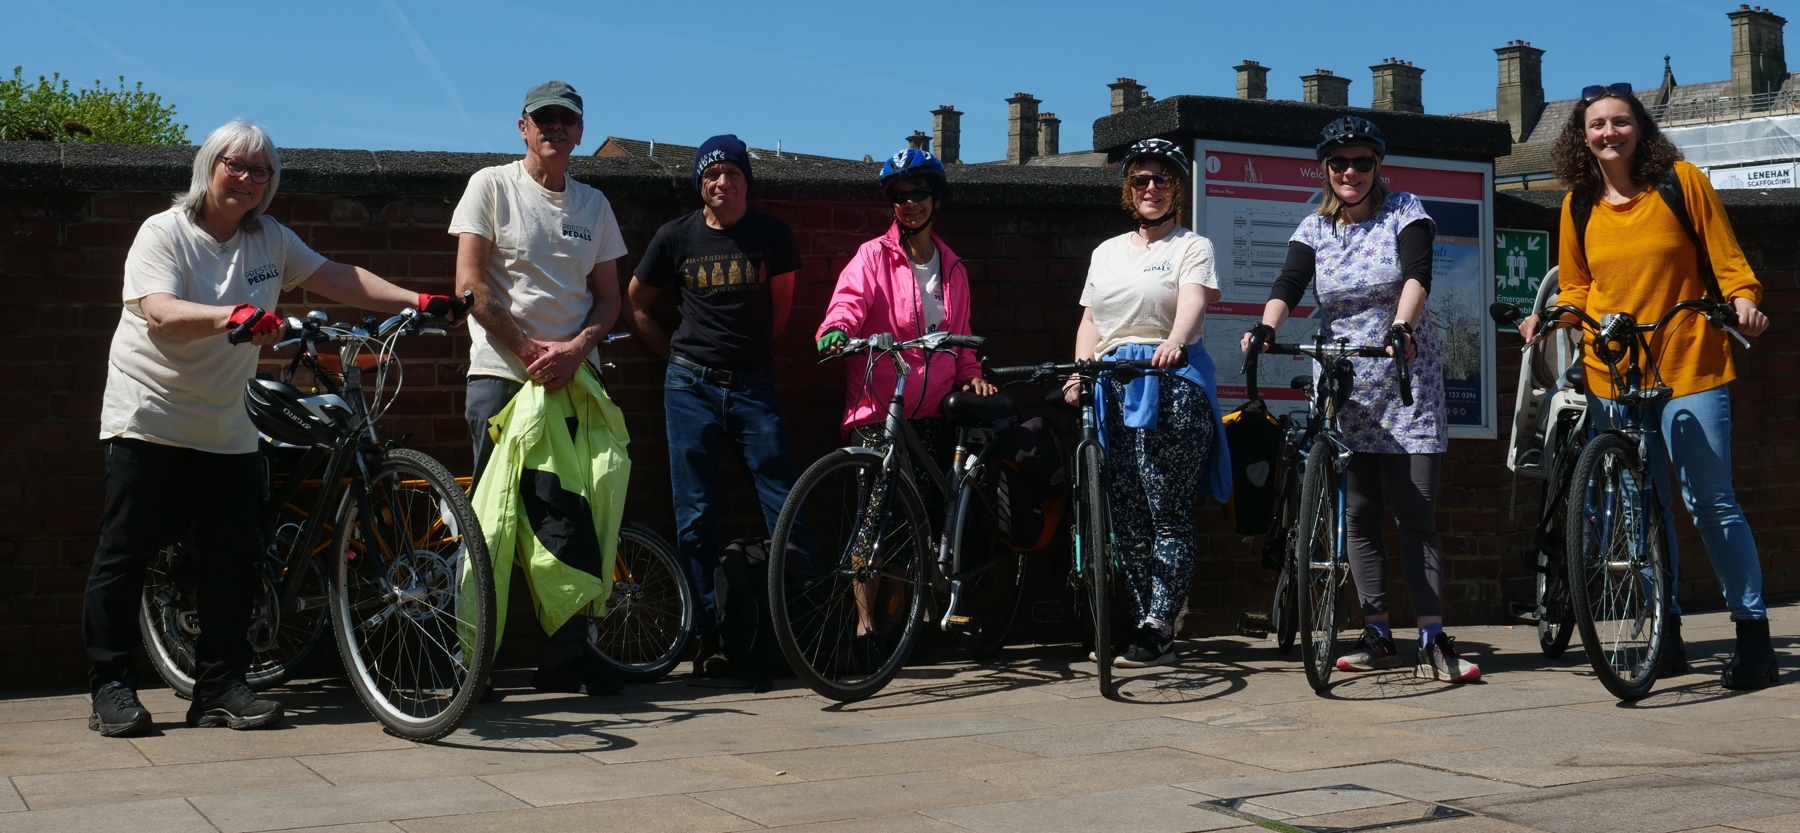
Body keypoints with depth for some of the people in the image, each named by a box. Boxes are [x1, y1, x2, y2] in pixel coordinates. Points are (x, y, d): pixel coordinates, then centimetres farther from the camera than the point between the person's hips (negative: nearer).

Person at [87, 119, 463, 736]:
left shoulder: (270, 240, 8)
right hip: (150, 418, -5)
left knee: (234, 557, 1)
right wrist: (232, 317, -41)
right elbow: (161, 314, -23)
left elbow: (339, 279, 4)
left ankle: (220, 686, 8)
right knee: (127, 552, -3)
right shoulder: (164, 233, -8)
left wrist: (418, 302, -8)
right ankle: (111, 686, 5)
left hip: (226, 428, 5)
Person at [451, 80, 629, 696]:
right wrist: (531, 350, -10)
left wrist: (574, 349, -8)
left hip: (574, 377, 4)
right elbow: (471, 284, -5)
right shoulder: (492, 185, 3)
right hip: (501, 374, -4)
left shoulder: (593, 205, 15)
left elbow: (608, 298, 12)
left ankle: (568, 654, 7)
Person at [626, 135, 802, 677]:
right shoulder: (676, 237, 4)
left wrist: (753, 349, 12)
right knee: (695, 516, 0)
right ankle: (709, 640, 5)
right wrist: (677, 353, 11)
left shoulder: (772, 236, 4)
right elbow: (636, 305, 15)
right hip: (691, 387, 0)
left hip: (754, 386, 0)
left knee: (785, 507, -6)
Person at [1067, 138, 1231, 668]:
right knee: (1126, 519, 4)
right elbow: (1090, 322, 21)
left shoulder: (1192, 247, 5)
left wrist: (1174, 342, -35)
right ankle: (1148, 620, 11)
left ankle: (1158, 630, -9)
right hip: (1112, 388, 6)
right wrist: (1079, 375, 3)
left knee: (1169, 515, -9)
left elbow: (1194, 302, -14)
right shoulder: (1106, 252, 22)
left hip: (1171, 385, -6)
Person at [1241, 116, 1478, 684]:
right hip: (1342, 388, 3)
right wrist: (1266, 328, -30)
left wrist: (1402, 327, -38)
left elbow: (1417, 275, -18)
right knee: (1359, 518, 4)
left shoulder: (1405, 213, -1)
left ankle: (1433, 642, -7)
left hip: (1406, 387, -3)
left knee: (1416, 515, -7)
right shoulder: (1314, 229, 7)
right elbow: (1287, 286, -8)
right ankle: (1377, 637, 12)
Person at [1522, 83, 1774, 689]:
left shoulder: (1681, 182, -1)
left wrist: (1744, 302, -17)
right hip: (1611, 375, 4)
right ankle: (1667, 634, 16)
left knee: (1710, 502, -8)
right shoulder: (1579, 205, 8)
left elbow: (1728, 260, 1)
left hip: (1687, 367, -3)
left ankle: (1754, 635, 0)